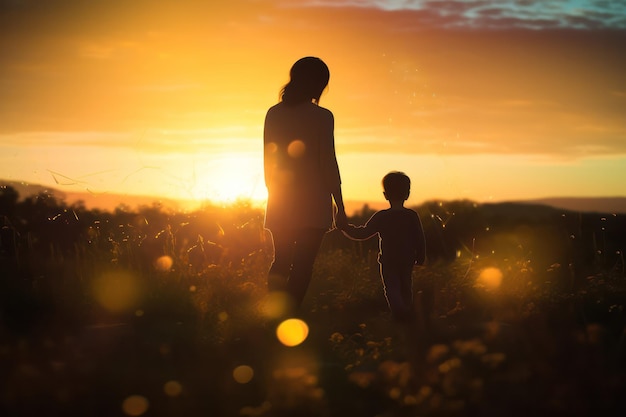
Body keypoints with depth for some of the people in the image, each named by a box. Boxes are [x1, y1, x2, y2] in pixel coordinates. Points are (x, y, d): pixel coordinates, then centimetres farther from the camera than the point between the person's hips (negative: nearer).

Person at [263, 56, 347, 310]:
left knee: (281, 262, 13)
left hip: (281, 203, 5)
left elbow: (268, 159, 10)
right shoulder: (322, 117, -8)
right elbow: (328, 163, -9)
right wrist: (340, 206, -2)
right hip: (312, 203, -5)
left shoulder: (274, 114, 5)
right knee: (302, 266, -3)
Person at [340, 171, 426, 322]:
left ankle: (399, 312, -21)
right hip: (407, 261, 3)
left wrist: (344, 227, 5)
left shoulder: (381, 217, -10)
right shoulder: (413, 216, -4)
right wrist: (420, 258, 12)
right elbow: (420, 240, -1)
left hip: (388, 261, -3)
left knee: (391, 288, -1)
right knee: (406, 287, 19)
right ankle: (408, 312, 25)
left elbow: (362, 233, -7)